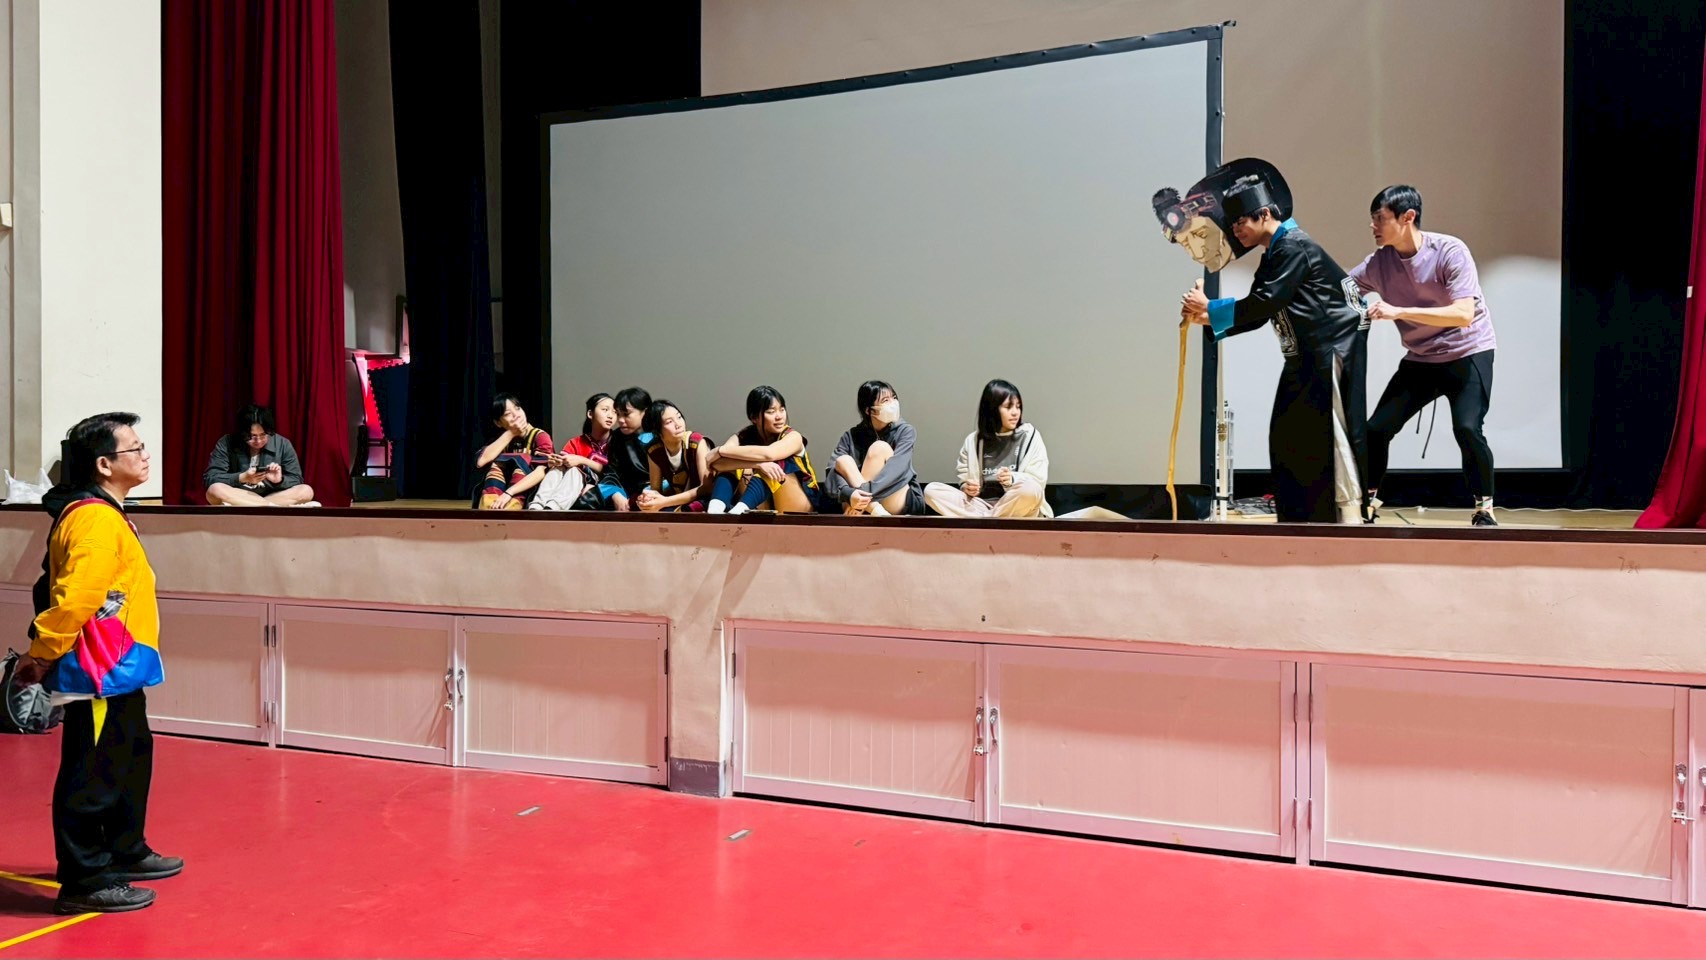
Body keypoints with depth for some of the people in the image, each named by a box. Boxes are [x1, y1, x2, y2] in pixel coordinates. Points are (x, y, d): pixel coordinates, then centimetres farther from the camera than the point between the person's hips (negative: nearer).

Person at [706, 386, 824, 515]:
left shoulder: (793, 437, -10)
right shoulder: (744, 436, -2)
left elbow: (768, 454, -33)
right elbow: (716, 463, -23)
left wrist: (721, 450, -26)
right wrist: (757, 464, -38)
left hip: (797, 507, -3)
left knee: (777, 463, -27)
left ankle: (738, 510, -48)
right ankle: (713, 511, -43)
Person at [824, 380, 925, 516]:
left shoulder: (905, 431, -4)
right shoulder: (851, 436, 1)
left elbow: (897, 468, -22)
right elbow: (833, 472, -13)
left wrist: (865, 492, -38)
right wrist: (849, 494, -37)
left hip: (901, 503, -2)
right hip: (866, 504, 2)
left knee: (879, 448, -20)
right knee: (843, 461, -21)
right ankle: (876, 511, -40)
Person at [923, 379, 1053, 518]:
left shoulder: (1029, 435, 3)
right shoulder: (973, 440, 9)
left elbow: (1038, 481, -2)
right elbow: (964, 480, 12)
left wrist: (1013, 479, -21)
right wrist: (967, 488, -11)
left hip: (1015, 510, -2)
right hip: (980, 505, 2)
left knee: (1030, 489, -36)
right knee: (931, 491, -17)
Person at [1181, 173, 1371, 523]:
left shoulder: (1295, 247, -15)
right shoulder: (1273, 255, 15)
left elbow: (1266, 302, -23)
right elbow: (1257, 313, 12)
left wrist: (1210, 308, -16)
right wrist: (1206, 319, 0)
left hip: (1333, 350, -10)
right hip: (1306, 356, 10)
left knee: (1329, 434, -9)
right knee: (1288, 434, 9)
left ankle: (1349, 516, -4)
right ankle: (1298, 516, 15)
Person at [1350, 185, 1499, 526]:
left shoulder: (1450, 251, -23)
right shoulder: (1378, 262, -9)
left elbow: (1463, 315, -31)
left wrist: (1398, 312, -38)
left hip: (1468, 353, -4)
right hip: (1420, 359, 5)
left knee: (1466, 428, -23)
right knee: (1377, 428, -3)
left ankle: (1484, 510, -3)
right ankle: (1368, 503, 16)